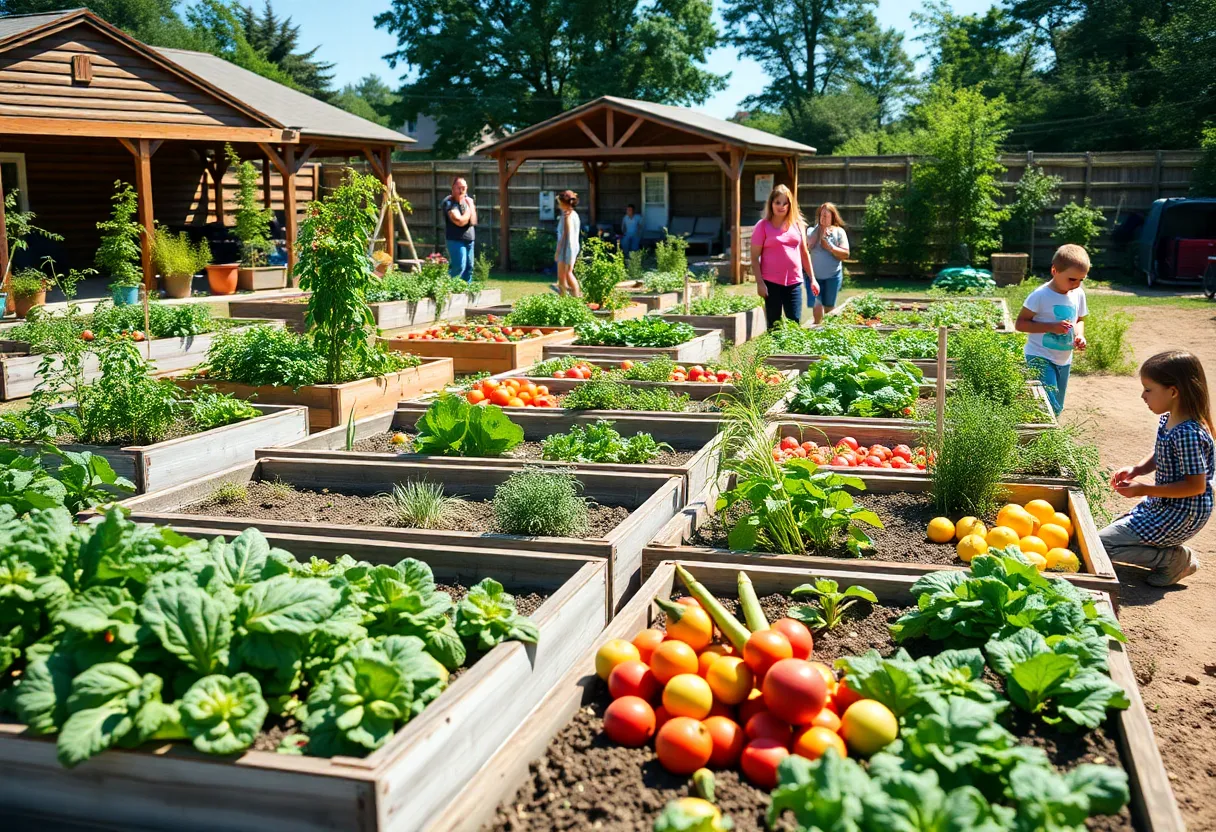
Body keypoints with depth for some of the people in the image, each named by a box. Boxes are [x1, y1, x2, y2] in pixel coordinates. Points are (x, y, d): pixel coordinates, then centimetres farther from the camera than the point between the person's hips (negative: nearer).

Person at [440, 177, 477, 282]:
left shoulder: (467, 200, 9)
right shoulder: (450, 203, -13)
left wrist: (470, 205, -8)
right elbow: (460, 221, -24)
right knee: (459, 267, -15)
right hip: (455, 240, -7)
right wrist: (470, 207, -11)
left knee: (469, 268, 10)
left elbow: (473, 221, 3)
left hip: (469, 240, 7)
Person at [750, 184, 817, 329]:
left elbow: (804, 253, 15)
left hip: (794, 281, 3)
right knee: (774, 325, 2)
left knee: (795, 324, -1)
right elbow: (755, 258, -4)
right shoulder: (763, 226, -3)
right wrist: (760, 283, -12)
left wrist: (812, 279, 12)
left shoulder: (797, 225, 9)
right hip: (771, 282, -3)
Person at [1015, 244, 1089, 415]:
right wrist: (1052, 327, -26)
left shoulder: (1078, 294, 2)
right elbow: (1020, 324, -16)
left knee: (1057, 409, 14)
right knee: (1050, 407, -19)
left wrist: (1080, 335, -5)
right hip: (1040, 358, -7)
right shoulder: (1040, 296, -17)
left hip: (1064, 360, 7)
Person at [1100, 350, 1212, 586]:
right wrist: (1135, 469, -2)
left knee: (1102, 544, -13)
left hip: (1181, 517, -10)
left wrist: (1144, 489, -23)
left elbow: (1196, 486, -25)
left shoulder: (1188, 434, -28)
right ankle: (1168, 551, 15)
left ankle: (1174, 559, -4)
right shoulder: (1167, 420, 0)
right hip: (1164, 505, 10)